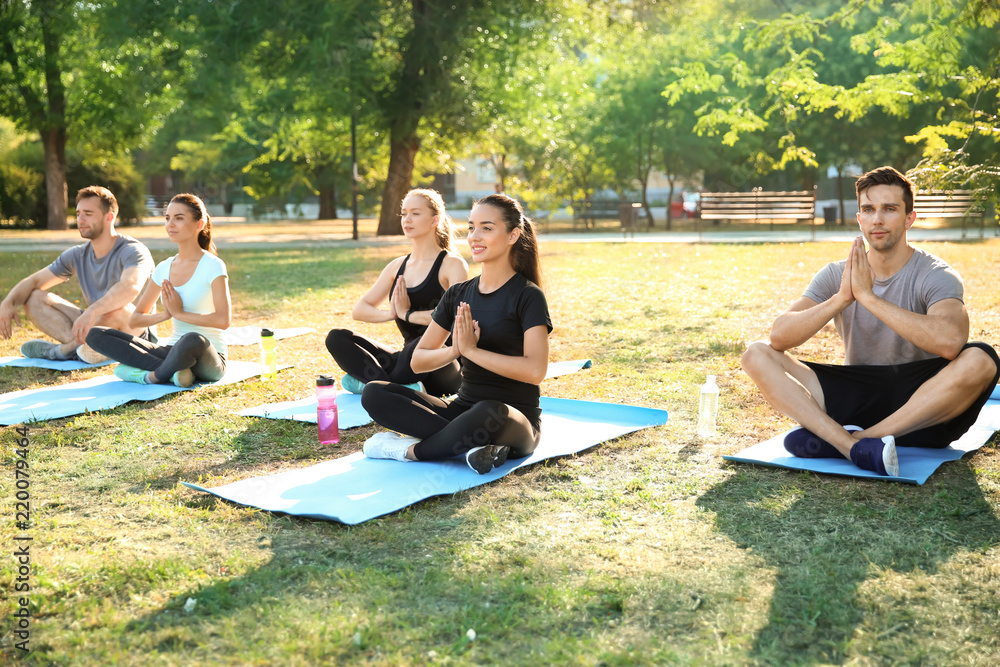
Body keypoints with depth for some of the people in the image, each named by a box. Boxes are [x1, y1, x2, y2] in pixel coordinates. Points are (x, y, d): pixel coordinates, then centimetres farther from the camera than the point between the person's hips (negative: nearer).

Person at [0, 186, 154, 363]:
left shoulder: (133, 251, -16)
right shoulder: (78, 255, 7)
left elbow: (131, 287, -37)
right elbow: (35, 281, 11)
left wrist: (92, 312, -51)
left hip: (137, 333, -7)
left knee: (115, 308, -40)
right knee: (34, 299, -2)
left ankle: (66, 349, -17)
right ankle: (77, 343, -26)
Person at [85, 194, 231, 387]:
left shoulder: (213, 266, -7)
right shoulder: (164, 268, 11)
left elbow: (223, 320, -20)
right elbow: (133, 320, 12)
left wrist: (180, 313, -13)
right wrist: (164, 315, -7)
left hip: (207, 358, -6)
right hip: (172, 352, 6)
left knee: (193, 340, -43)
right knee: (96, 334, -8)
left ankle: (151, 376, -15)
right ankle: (172, 370, -21)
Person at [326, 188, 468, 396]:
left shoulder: (452, 264, -6)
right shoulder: (397, 266, 13)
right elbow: (358, 310, 11)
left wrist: (408, 314, -14)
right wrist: (389, 314, -10)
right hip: (409, 359, 7)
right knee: (336, 338, -8)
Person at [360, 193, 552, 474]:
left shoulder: (528, 296, -5)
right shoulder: (458, 294, 11)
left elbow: (535, 370, -20)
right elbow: (418, 361, 9)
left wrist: (472, 350, -17)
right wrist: (454, 350, -12)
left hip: (515, 419, -6)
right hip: (463, 407, 6)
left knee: (489, 413, -43)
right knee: (374, 393, -14)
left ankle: (411, 450, -17)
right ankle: (472, 445, -26)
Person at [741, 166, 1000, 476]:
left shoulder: (935, 275, -7)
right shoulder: (836, 274, 4)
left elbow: (950, 342, -30)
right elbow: (779, 337, -9)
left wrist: (868, 296, -27)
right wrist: (841, 298, -24)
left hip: (922, 407, -3)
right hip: (855, 397, 3)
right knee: (757, 354, -13)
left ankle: (838, 439, -29)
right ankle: (857, 447, -33)